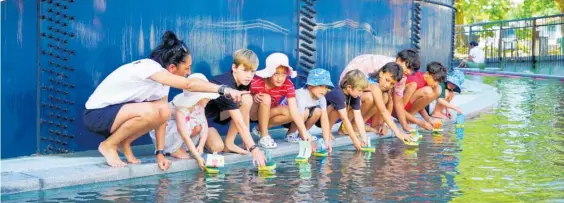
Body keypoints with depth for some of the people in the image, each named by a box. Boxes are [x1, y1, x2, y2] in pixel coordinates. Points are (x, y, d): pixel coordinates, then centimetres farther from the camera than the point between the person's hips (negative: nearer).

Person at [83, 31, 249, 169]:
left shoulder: (163, 80, 0)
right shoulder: (148, 67, -27)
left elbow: (161, 117, -2)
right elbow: (189, 85, -39)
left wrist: (160, 153, -8)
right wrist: (224, 90, -43)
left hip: (117, 110, 8)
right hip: (97, 114, -8)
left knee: (164, 111, -10)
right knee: (149, 111, -31)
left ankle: (124, 142, 8)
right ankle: (109, 145, -9)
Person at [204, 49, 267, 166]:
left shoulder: (243, 83, -8)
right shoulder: (226, 86, -33)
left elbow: (245, 111, -4)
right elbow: (239, 122, -37)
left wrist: (247, 141, -8)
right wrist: (253, 149, -41)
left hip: (218, 112, 8)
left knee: (247, 99, -18)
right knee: (217, 147, -30)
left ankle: (229, 143, -10)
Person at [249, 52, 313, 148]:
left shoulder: (288, 85, -22)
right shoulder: (257, 82, -30)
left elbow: (294, 110, -27)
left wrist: (304, 131, -35)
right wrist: (254, 99, -41)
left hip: (268, 112, 4)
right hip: (253, 112, -4)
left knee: (289, 113, -22)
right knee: (266, 98, -33)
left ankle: (261, 128, -2)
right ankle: (264, 137, -21)